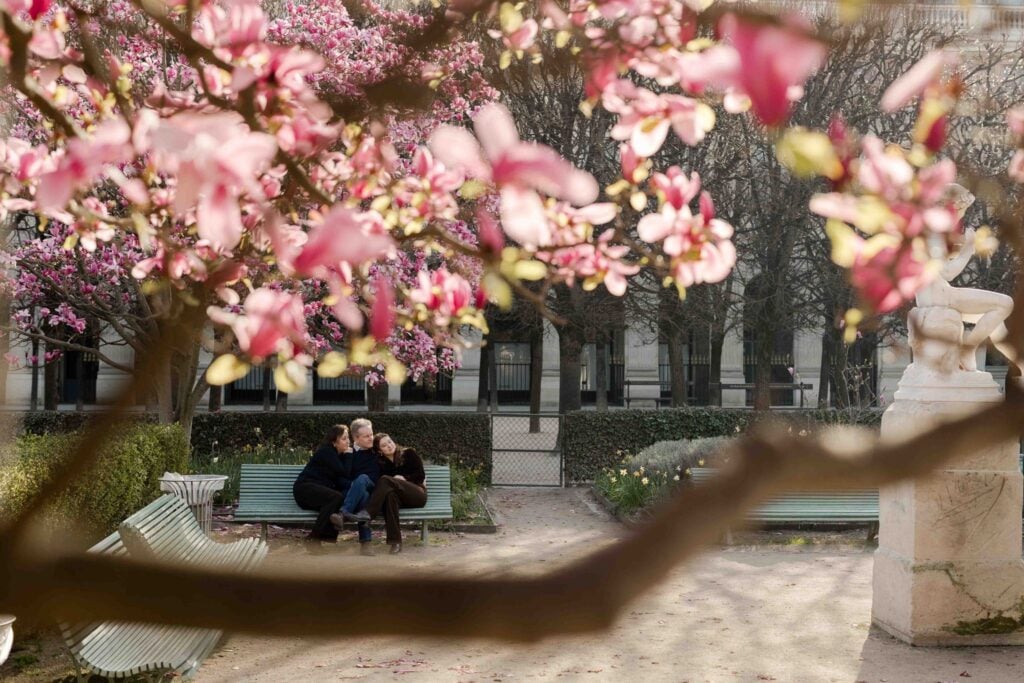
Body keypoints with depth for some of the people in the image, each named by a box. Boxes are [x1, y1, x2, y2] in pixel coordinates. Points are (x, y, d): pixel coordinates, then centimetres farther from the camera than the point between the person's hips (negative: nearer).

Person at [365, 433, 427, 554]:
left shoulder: (409, 454, 11)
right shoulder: (381, 464, 15)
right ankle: (395, 541, -46)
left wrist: (403, 478, -10)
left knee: (385, 480, -27)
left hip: (417, 495, -2)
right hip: (400, 498, 2)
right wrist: (396, 482, -12)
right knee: (390, 493, -39)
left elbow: (421, 475, 5)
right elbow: (382, 488, 5)